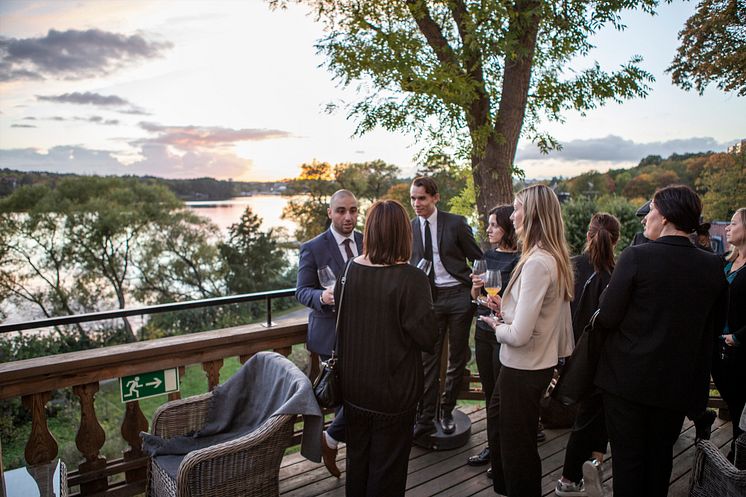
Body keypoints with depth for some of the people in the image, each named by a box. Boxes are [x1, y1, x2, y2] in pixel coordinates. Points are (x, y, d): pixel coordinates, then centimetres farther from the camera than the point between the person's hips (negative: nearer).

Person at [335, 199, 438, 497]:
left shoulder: (349, 270, -8)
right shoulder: (411, 279, -23)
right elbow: (427, 339, -17)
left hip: (354, 386, 5)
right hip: (393, 391, -4)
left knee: (357, 457, 24)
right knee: (387, 467, 15)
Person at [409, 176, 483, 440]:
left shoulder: (455, 223, -4)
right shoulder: (410, 228, 4)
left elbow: (477, 257, 1)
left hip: (459, 295, -1)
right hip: (428, 297, 2)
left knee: (457, 357, 9)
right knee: (428, 359, 1)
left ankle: (447, 411, 26)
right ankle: (425, 418, 10)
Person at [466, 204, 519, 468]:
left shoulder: (519, 261, -13)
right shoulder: (487, 256, 7)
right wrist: (476, 286, -9)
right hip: (483, 330, 6)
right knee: (489, 392, 16)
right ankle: (493, 445, 32)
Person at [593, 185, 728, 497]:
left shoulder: (636, 257, -19)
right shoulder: (713, 267, -4)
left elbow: (607, 319, -18)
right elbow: (716, 325, 8)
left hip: (627, 379, -4)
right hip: (677, 384, 4)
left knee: (627, 458, 10)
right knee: (660, 457, 22)